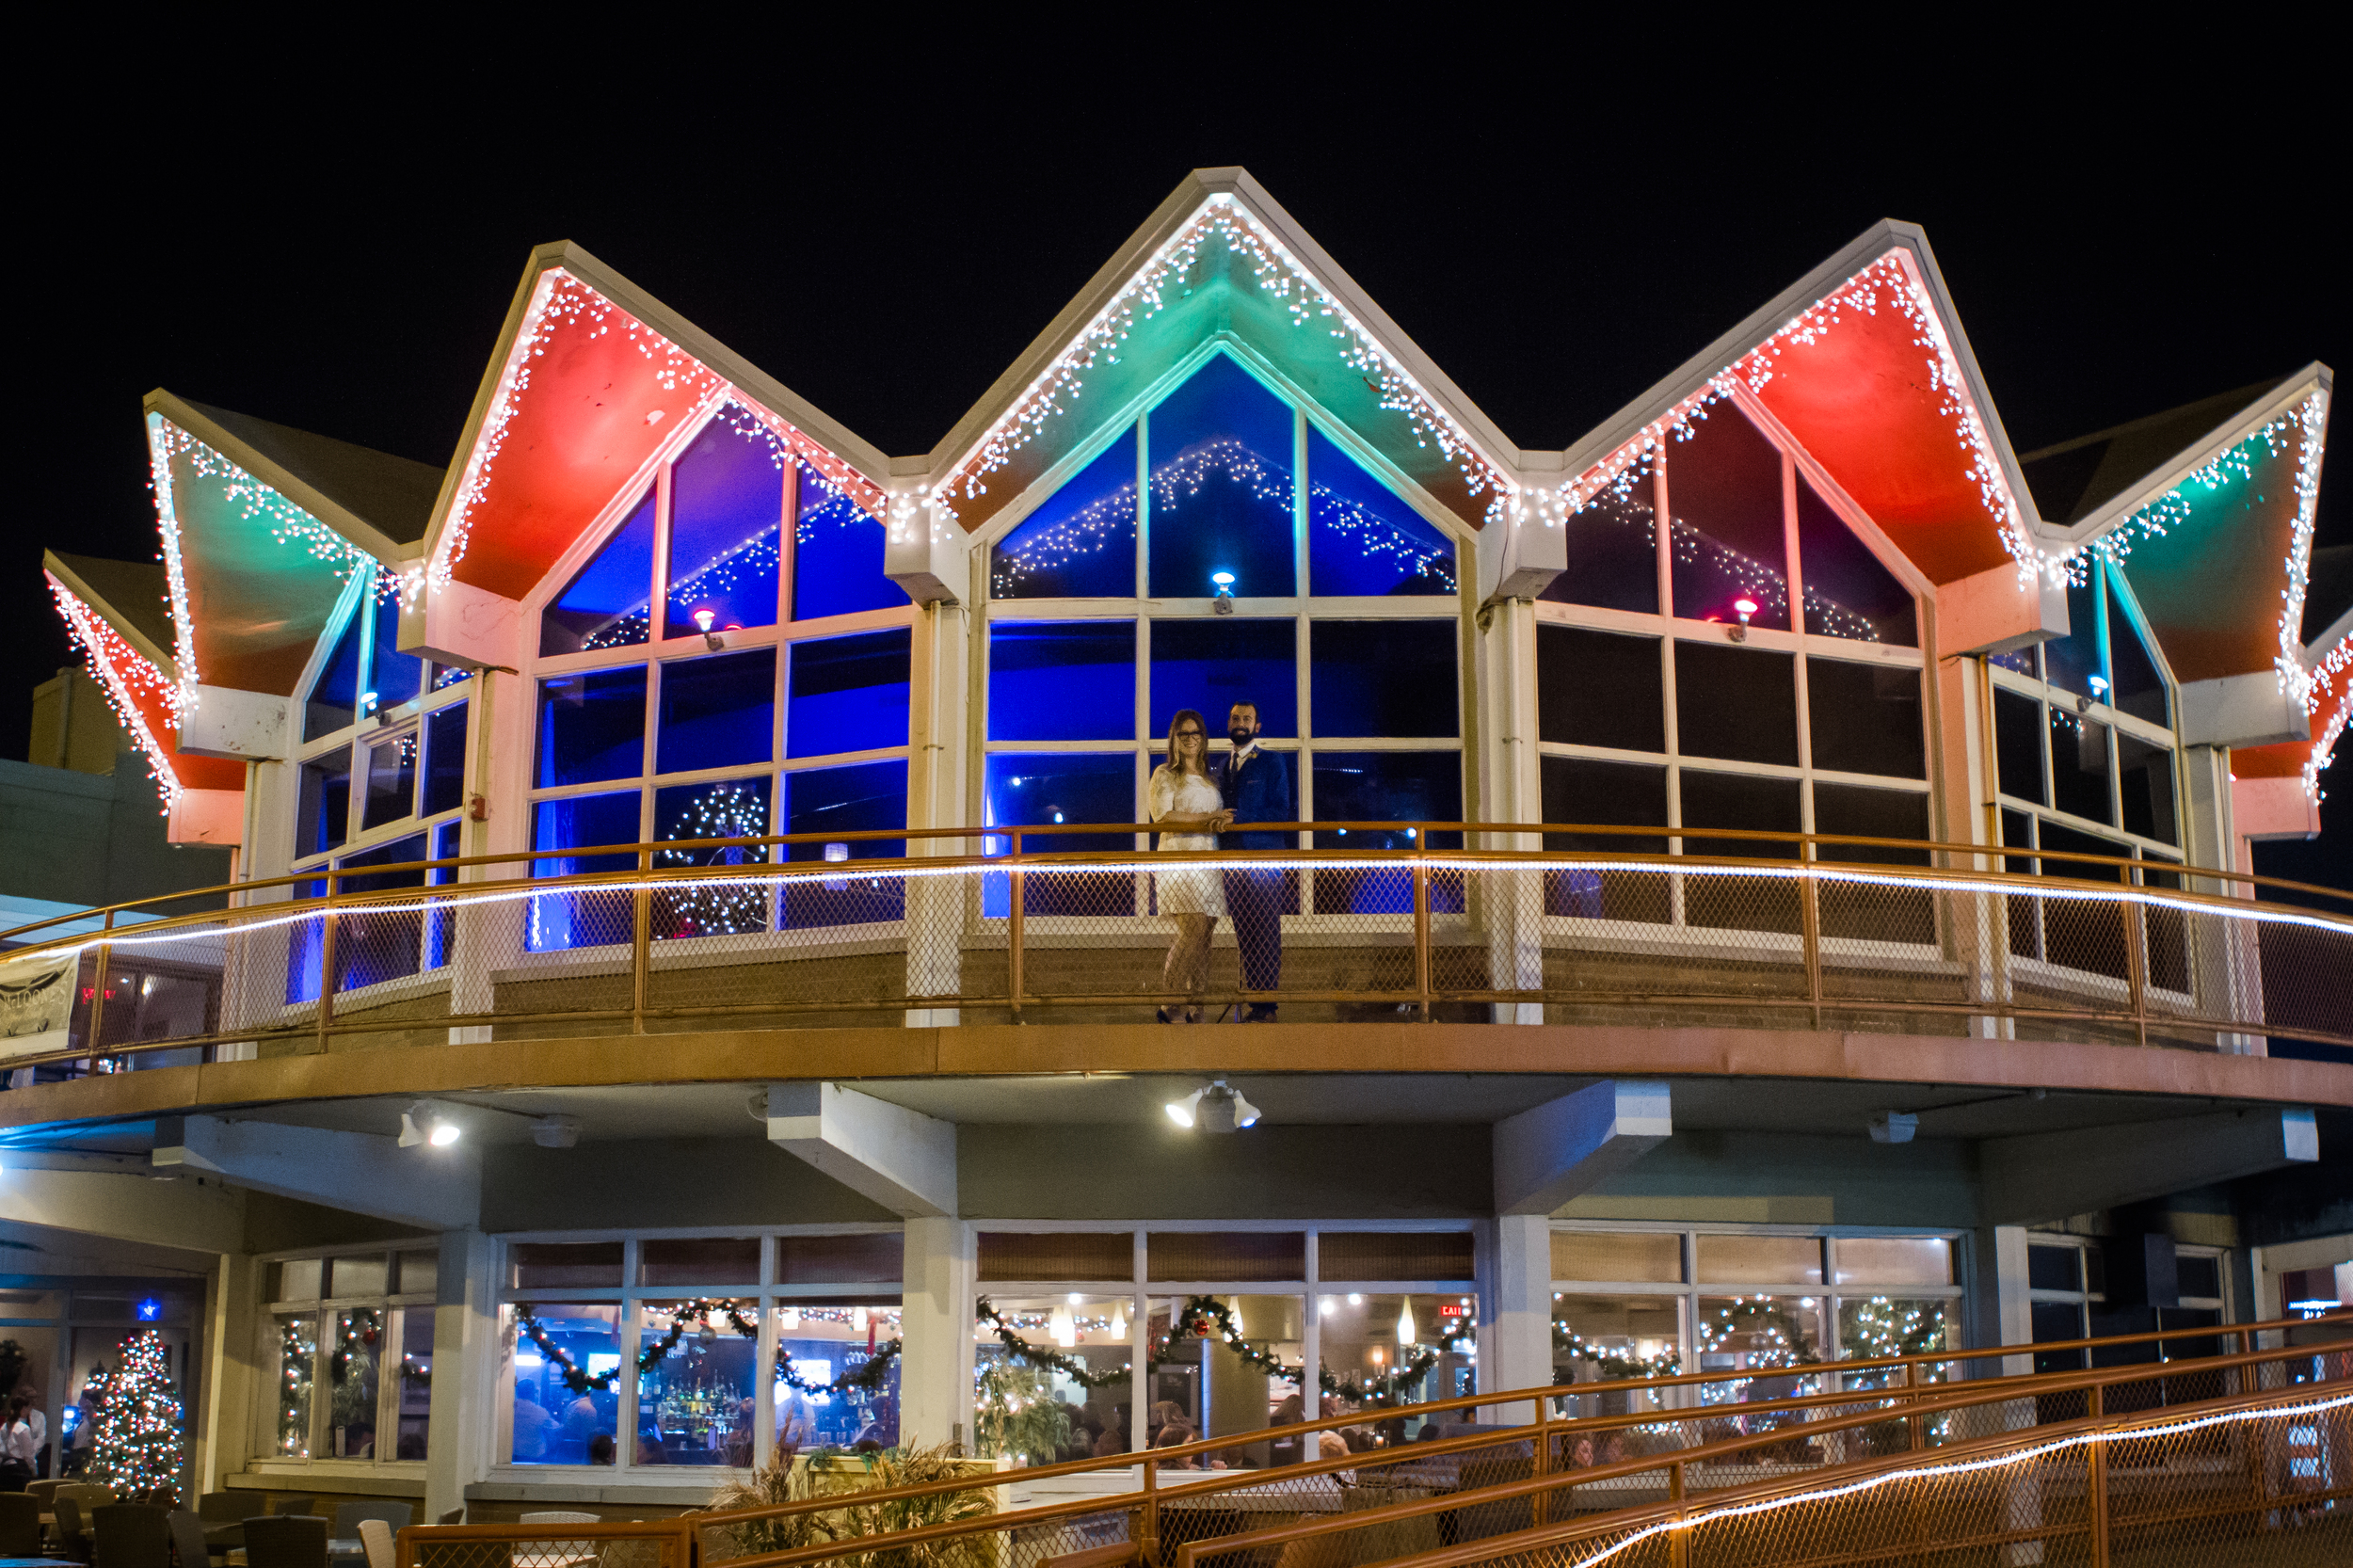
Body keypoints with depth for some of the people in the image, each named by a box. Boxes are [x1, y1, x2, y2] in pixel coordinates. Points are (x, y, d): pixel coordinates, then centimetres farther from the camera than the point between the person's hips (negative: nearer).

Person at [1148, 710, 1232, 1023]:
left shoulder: (1209, 778, 22)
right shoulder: (1165, 774, 4)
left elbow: (1222, 816, 16)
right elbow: (1164, 816, -8)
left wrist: (1222, 822, -10)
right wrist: (1209, 817, -7)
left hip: (1209, 861, 6)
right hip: (1179, 858, -6)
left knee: (1203, 934, -1)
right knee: (1193, 929, -18)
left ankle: (1195, 1008, 0)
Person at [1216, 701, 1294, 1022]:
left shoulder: (1272, 762, 1)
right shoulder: (1224, 766, 20)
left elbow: (1280, 812, -6)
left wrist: (1238, 816, -15)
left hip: (1264, 860, -6)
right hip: (1233, 861, 6)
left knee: (1265, 935, -7)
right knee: (1245, 936, 6)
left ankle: (1267, 1007, -7)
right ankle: (1254, 1003, 9)